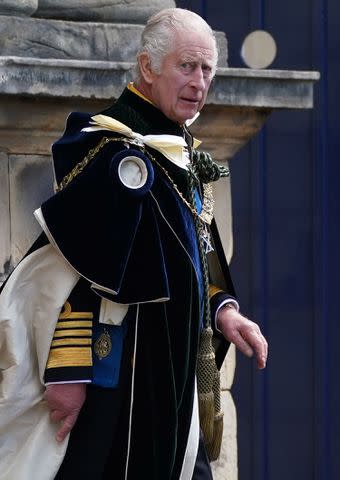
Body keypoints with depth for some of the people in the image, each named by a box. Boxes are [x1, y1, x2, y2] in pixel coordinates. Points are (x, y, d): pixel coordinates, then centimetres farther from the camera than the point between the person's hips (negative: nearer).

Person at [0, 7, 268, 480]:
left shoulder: (181, 155, 14)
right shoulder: (113, 151, -15)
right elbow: (69, 268, -21)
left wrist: (223, 310, 5)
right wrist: (68, 370, -25)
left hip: (171, 374, 9)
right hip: (116, 375, -9)